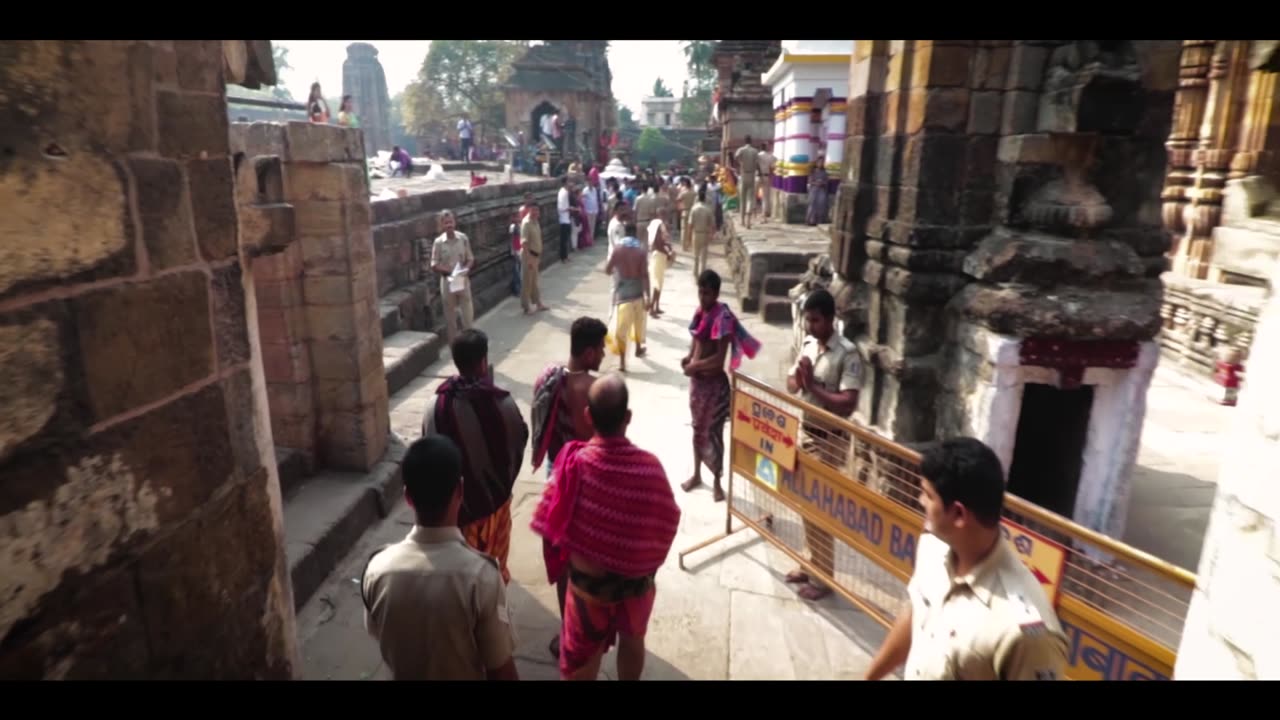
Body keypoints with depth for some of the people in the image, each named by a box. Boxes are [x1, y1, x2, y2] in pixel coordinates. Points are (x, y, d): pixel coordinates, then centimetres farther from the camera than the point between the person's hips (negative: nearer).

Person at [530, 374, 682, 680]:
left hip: (587, 579, 0)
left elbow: (551, 523, -13)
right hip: (636, 578, 1)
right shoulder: (649, 466, -23)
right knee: (632, 640, 27)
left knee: (582, 652, 21)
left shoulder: (573, 463, -24)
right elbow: (666, 523, -9)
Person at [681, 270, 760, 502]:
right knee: (698, 428, 18)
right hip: (697, 379, 7)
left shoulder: (722, 316, -19)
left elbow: (720, 358, -23)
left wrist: (695, 366, -16)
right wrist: (689, 357, -2)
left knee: (713, 431, 4)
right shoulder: (701, 311, 4)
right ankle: (697, 474, 33)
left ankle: (717, 481, 18)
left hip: (713, 382, -7)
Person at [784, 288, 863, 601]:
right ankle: (811, 564, 33)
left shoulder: (848, 353, -19)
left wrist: (813, 386, -23)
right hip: (804, 431, 7)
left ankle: (823, 578, 17)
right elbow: (791, 384, 10)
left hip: (830, 439, -7)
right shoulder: (807, 343, 4)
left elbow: (848, 404, -25)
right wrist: (799, 379, -12)